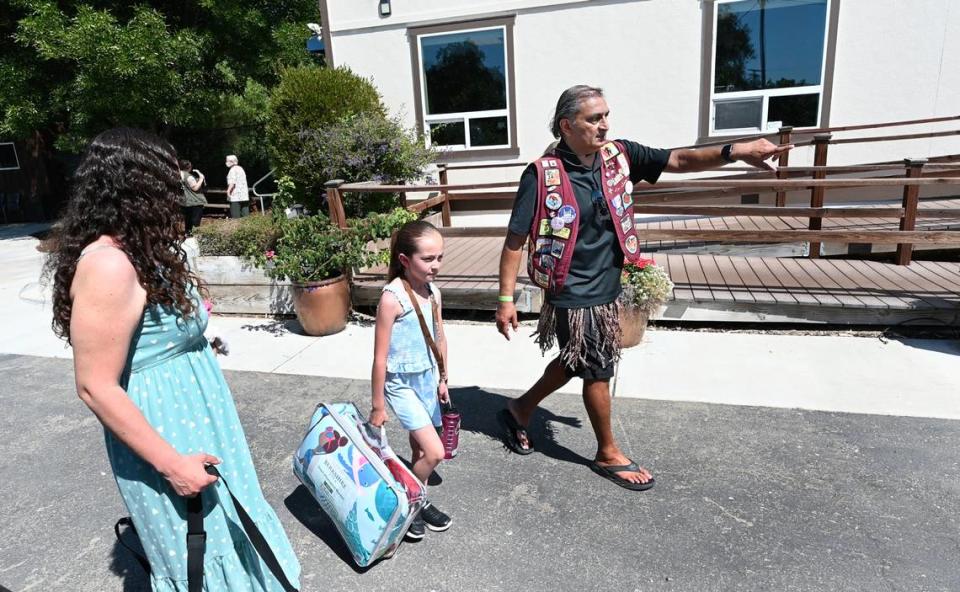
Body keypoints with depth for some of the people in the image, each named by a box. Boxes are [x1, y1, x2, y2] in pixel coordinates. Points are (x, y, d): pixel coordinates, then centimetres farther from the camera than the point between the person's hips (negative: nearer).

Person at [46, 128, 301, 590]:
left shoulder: (140, 251, 4)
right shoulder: (109, 266, -26)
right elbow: (96, 387, -26)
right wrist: (172, 462, -23)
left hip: (191, 416, 9)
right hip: (165, 429, -9)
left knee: (221, 529, 26)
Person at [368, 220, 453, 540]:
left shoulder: (433, 292, -2)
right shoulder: (392, 298, -22)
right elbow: (380, 356, -17)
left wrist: (442, 379, 18)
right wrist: (378, 405, -11)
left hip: (428, 378, 6)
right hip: (402, 384, -6)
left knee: (420, 448, 18)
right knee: (434, 452, -8)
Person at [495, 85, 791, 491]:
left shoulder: (618, 156, -2)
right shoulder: (542, 174, -18)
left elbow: (679, 160, -4)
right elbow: (515, 240, -14)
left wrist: (733, 151, -20)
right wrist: (506, 298, -14)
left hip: (607, 290, 7)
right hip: (572, 297, -6)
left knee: (576, 362, 21)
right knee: (598, 371, 8)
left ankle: (520, 410, 44)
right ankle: (608, 454, 32)